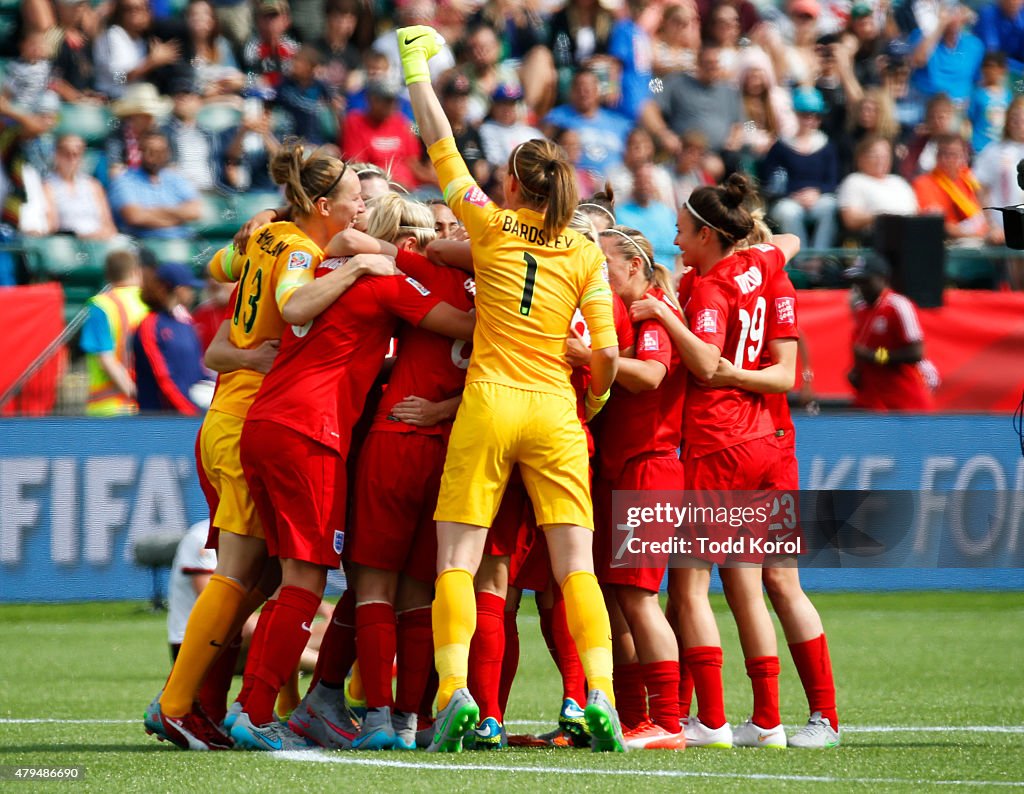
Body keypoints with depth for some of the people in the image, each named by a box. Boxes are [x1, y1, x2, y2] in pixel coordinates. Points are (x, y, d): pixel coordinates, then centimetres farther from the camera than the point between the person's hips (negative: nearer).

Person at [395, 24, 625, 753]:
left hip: (489, 404, -1)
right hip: (556, 413, 1)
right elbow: (608, 357, 2)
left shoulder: (491, 228, 2)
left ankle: (454, 693, -18)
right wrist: (594, 402, 22)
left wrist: (418, 72, 21)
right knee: (577, 566, -1)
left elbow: (439, 143, 10)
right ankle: (601, 696, -17)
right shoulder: (585, 255, 5)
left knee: (457, 561, 0)